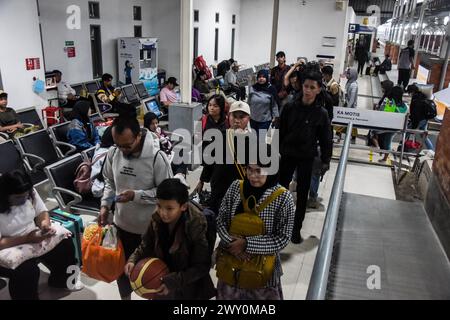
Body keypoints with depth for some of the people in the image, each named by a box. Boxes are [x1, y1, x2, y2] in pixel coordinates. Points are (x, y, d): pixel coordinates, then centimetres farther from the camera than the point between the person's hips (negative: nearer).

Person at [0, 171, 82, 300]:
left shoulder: (29, 193, -10)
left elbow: (41, 212, 3)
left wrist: (45, 224, -19)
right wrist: (27, 238, -31)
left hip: (34, 237, 7)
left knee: (66, 244, -3)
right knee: (27, 270, -31)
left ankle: (60, 280, 22)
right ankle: (29, 296, -1)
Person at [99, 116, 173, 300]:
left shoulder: (156, 157, -24)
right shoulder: (113, 153, -8)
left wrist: (136, 195, -25)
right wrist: (105, 205, -5)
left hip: (150, 227, -4)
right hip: (122, 224, 5)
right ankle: (125, 296, 51)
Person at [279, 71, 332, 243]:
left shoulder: (321, 113, -7)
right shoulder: (290, 108, -4)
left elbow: (326, 139, -1)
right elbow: (281, 131, 1)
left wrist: (325, 161, -3)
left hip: (306, 158, -1)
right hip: (287, 155, 1)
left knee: (302, 194, 9)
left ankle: (296, 228, 22)